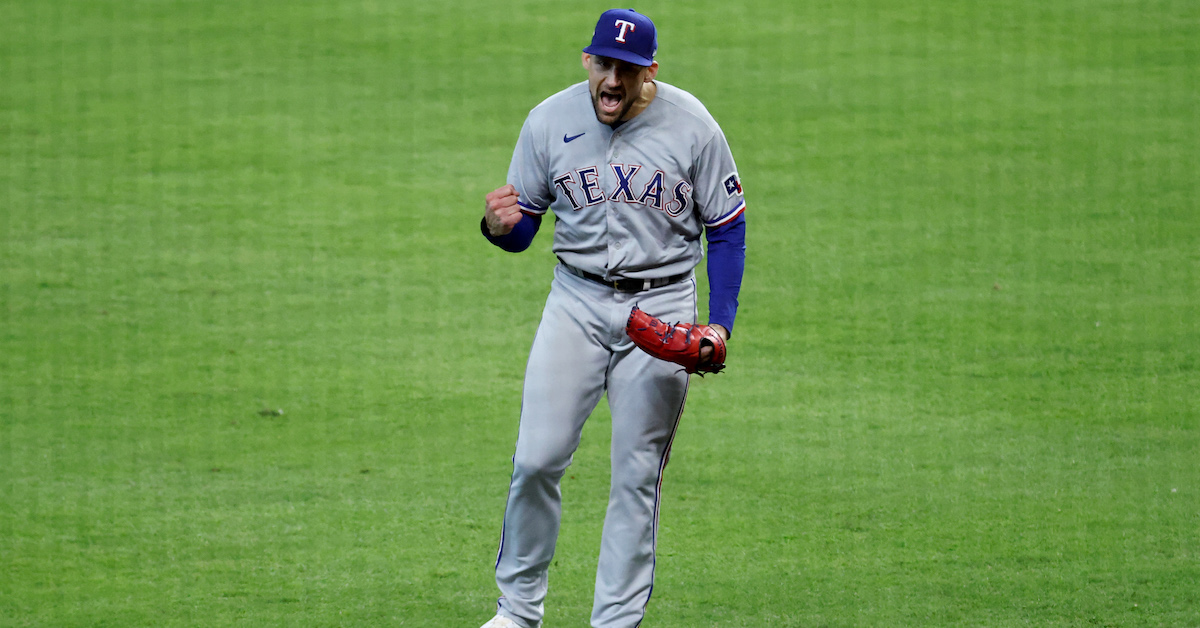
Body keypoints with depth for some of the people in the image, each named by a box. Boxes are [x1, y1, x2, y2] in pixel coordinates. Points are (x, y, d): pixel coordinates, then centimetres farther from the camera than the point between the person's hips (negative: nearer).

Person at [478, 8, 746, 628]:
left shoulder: (690, 125, -9)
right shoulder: (548, 122, -5)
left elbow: (727, 228, 0)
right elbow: (521, 230, 4)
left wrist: (721, 325, -9)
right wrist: (499, 226, -21)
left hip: (661, 306, -1)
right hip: (577, 300, 1)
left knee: (637, 475, 1)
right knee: (537, 458, -8)